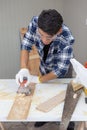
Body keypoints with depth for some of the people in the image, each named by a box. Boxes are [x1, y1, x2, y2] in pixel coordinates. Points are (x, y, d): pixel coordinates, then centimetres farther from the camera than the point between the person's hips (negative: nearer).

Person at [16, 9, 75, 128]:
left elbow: (61, 70, -32)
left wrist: (39, 80, -28)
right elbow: (26, 44, -21)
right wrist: (24, 68, -34)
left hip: (61, 74, -3)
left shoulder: (67, 40, -40)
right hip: (44, 67, 4)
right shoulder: (35, 22, -32)